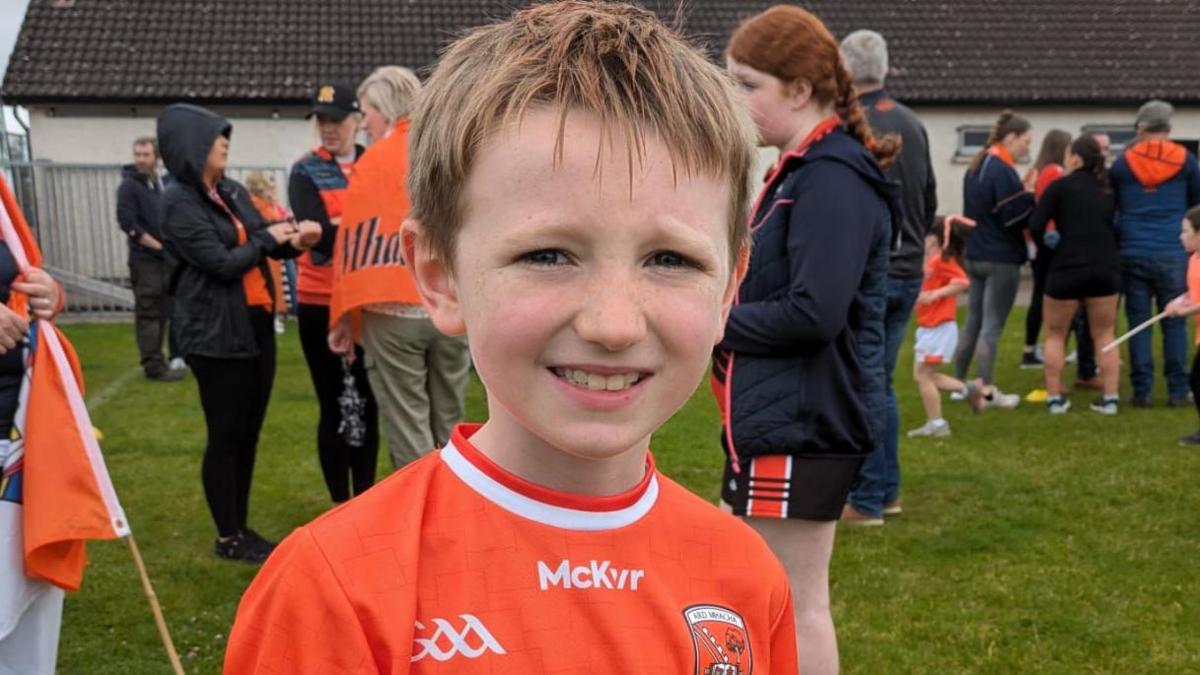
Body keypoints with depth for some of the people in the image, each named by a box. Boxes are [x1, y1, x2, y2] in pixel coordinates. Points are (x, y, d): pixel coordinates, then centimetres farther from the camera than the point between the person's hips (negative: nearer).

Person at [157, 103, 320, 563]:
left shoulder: (233, 192, 9)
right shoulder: (179, 203, -12)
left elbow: (266, 243, 13)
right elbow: (223, 263, -17)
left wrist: (294, 240, -8)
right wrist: (268, 238, -4)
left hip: (256, 324, 7)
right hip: (216, 334, -7)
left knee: (249, 431, 12)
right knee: (226, 434, 1)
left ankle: (241, 527, 23)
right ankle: (228, 538, 12)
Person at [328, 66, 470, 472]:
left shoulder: (375, 162, -5)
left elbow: (356, 241, -4)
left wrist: (343, 318, 1)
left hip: (394, 310, -4)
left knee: (407, 430, 2)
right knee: (448, 427, 13)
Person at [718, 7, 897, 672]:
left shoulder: (832, 178, -17)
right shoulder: (799, 170, 14)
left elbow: (814, 312, -25)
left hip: (804, 422, -10)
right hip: (773, 416, 10)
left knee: (795, 605, 2)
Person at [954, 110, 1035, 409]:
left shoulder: (976, 167, 12)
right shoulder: (1003, 171, -18)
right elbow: (1015, 216, -21)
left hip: (975, 255, 9)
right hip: (1001, 259, -9)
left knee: (973, 321, 15)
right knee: (992, 326, -5)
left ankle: (959, 383, 20)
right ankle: (987, 391, -2)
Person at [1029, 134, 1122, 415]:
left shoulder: (1060, 186, -3)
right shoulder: (1109, 189, 12)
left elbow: (1035, 226, -9)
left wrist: (1048, 241, 9)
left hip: (1067, 268, -4)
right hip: (1106, 268, 4)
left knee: (1055, 335, 12)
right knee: (1105, 336, 15)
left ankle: (1055, 398, 11)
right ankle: (1110, 398, 12)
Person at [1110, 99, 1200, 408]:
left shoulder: (1122, 162, 3)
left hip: (1133, 254, 1)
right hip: (1172, 254, 0)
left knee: (1138, 322, 5)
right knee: (1174, 322, 6)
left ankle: (1142, 391, 4)